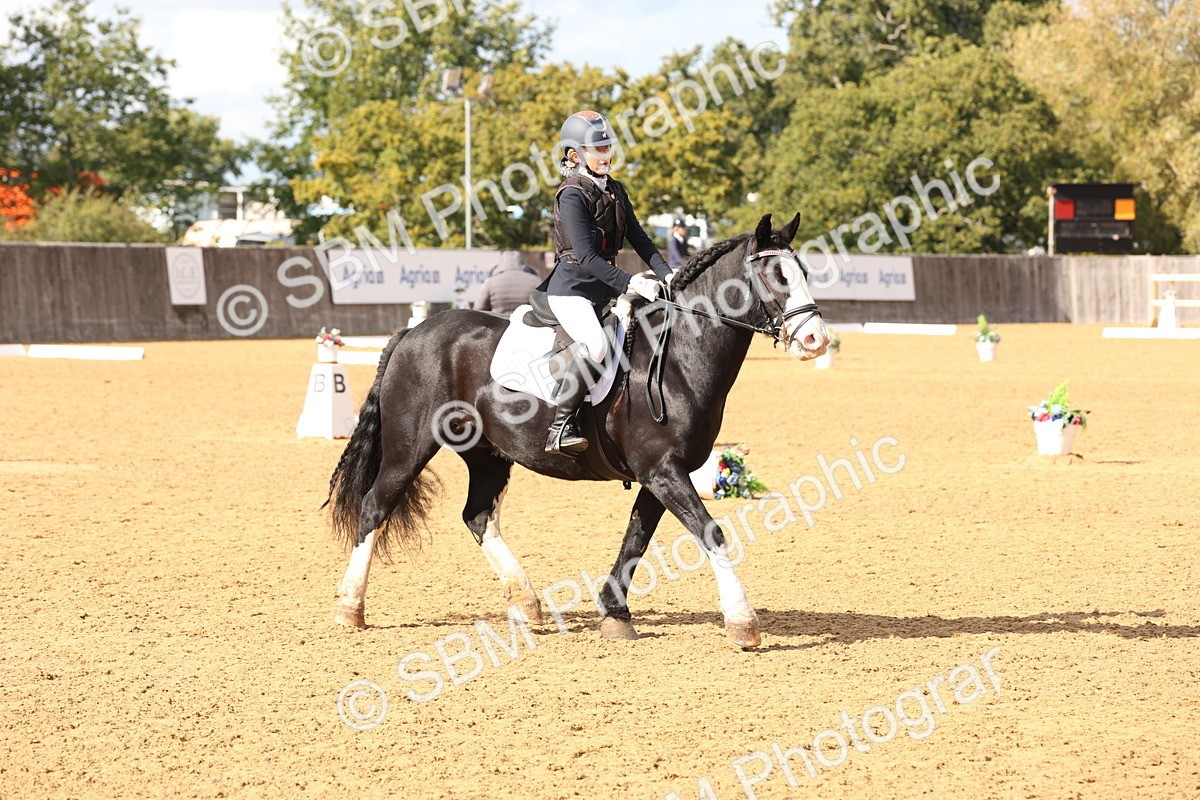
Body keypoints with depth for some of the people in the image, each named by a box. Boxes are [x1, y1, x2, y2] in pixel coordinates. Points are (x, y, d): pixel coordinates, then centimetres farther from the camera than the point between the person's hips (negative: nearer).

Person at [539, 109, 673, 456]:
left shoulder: (615, 190, 12)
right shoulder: (572, 195, -13)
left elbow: (638, 239, 11)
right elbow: (586, 257, -21)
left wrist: (666, 274, -5)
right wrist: (629, 283, -28)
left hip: (605, 290, 9)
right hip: (572, 288, -9)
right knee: (595, 346, -33)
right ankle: (561, 426, -26)